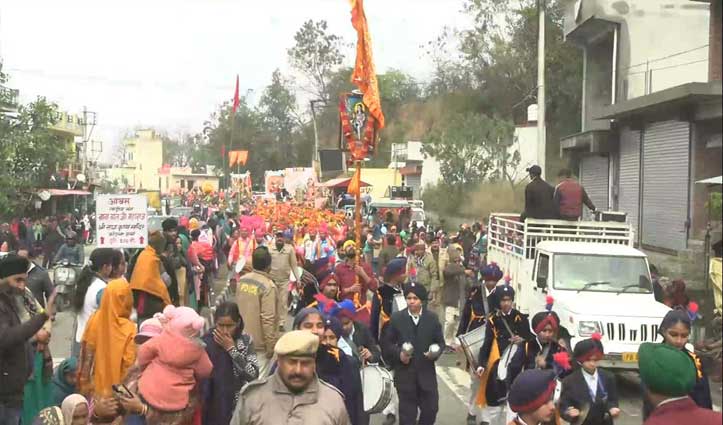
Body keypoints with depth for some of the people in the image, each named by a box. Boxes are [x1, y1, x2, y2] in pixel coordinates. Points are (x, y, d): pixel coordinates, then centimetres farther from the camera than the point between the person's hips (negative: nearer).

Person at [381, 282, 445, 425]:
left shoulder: (432, 318, 3)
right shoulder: (396, 318, -1)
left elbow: (440, 341, 7)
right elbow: (387, 343, 2)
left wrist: (436, 352, -13)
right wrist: (398, 354, -14)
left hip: (426, 372, 2)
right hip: (405, 373, -2)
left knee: (431, 408, 6)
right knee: (407, 412, 4)